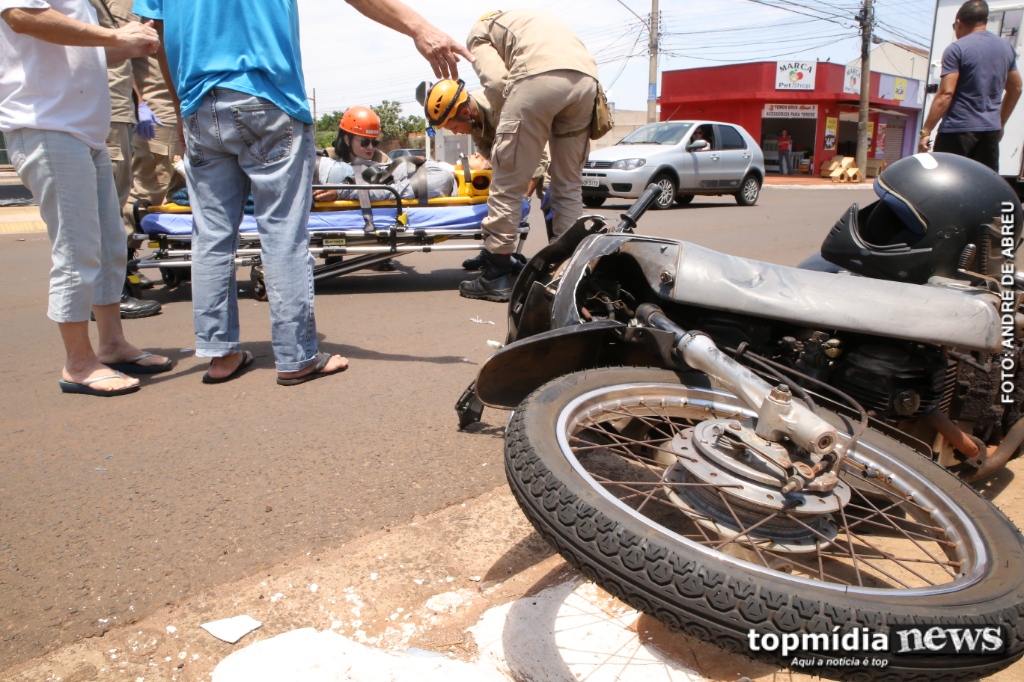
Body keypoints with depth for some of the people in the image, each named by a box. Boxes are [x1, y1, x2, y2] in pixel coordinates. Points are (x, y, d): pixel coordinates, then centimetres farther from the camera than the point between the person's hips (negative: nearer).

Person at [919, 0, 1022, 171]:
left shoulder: (956, 49, -8)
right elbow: (1015, 89, 20)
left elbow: (946, 94, -16)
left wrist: (926, 131, -15)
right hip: (991, 130, 6)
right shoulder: (1007, 48, 13)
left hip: (958, 130, -6)